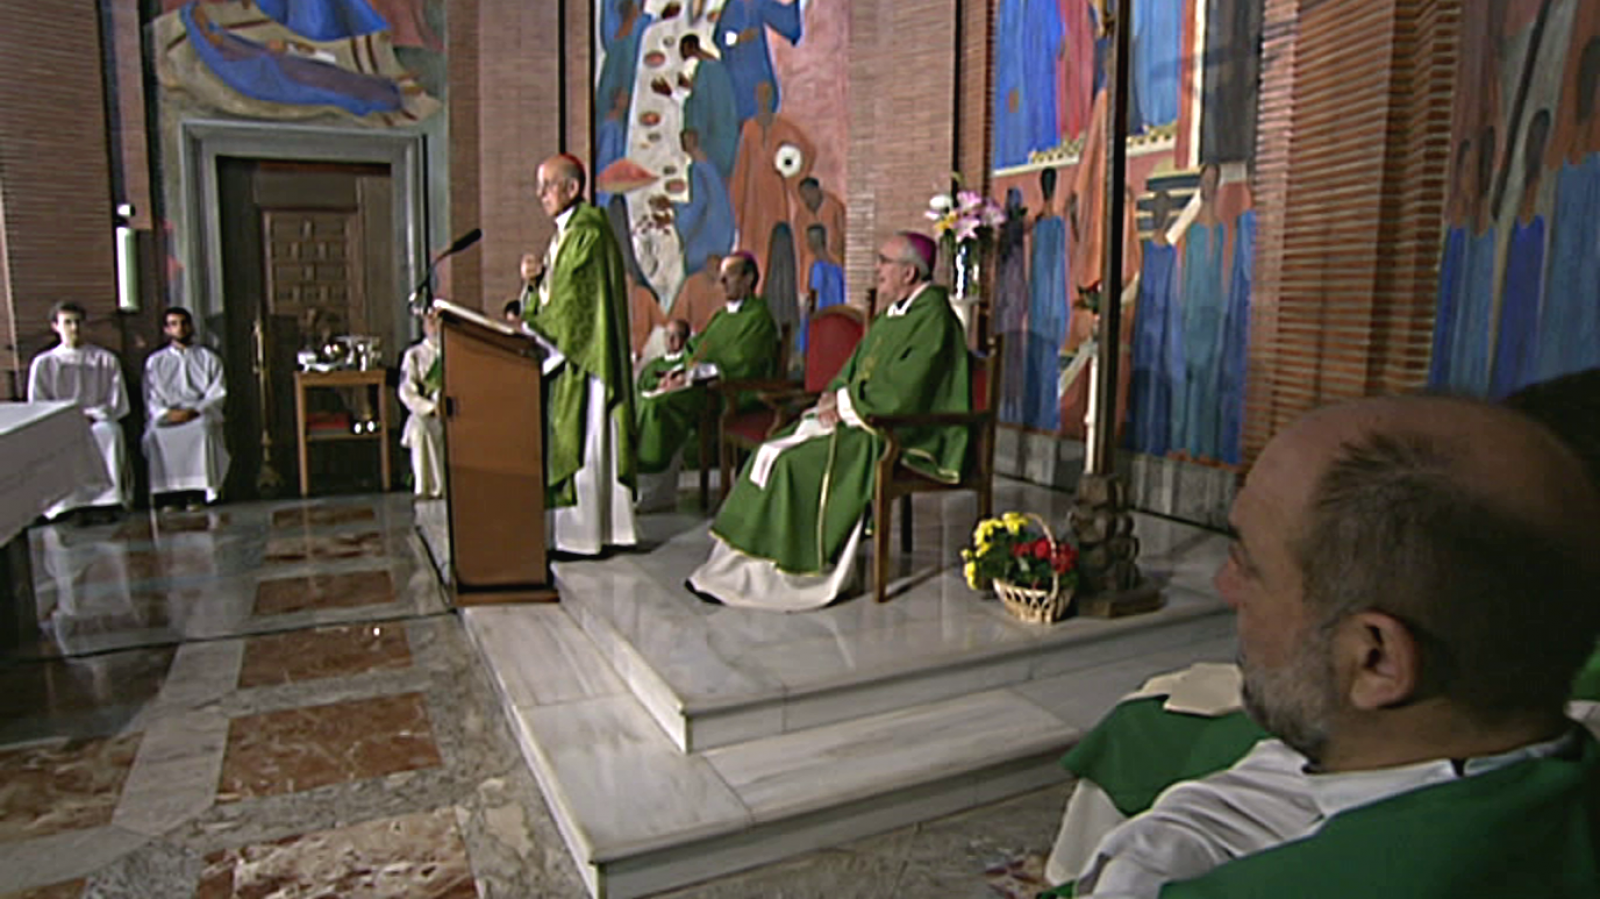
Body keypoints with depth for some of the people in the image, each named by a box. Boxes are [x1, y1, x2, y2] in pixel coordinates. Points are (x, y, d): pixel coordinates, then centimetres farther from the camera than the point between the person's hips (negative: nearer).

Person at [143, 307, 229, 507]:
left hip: (201, 416, -1)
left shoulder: (209, 359, 18)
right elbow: (151, 398, 11)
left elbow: (218, 394, 6)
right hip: (167, 418, 1)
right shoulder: (155, 361, 21)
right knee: (154, 434, -34)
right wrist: (167, 413, -12)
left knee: (202, 428, -38)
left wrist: (193, 411, -12)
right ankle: (167, 492, -33)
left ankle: (200, 491, -38)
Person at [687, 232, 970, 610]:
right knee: (771, 454, -2)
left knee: (795, 462, -22)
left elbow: (902, 391, -22)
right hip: (857, 417, 10)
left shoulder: (932, 317, -13)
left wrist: (845, 404, -13)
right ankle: (737, 569, -1)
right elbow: (858, 366, 21)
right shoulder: (893, 313, 17)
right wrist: (835, 395, 1)